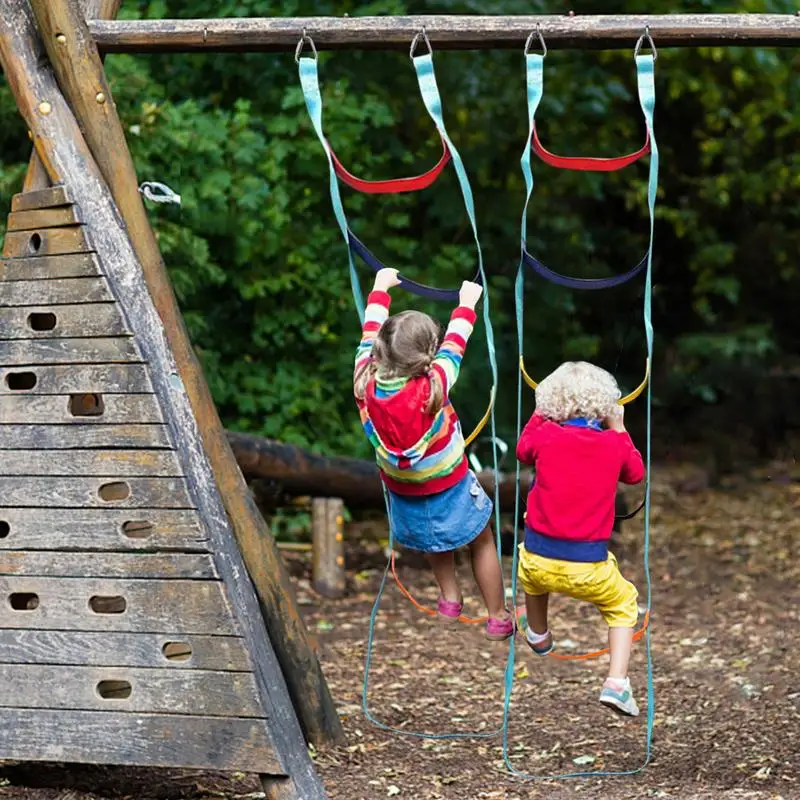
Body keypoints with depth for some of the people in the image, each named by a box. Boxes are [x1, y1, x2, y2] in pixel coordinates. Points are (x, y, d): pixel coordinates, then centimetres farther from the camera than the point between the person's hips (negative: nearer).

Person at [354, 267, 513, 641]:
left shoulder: (366, 382, -23)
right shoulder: (431, 386, -33)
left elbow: (370, 333, -6)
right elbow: (454, 345, -16)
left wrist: (380, 289, 9)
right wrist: (466, 304, 1)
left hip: (402, 492, 4)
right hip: (449, 489, -4)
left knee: (433, 538, 35)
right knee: (482, 542, 19)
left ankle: (449, 598, 40)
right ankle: (498, 618, 30)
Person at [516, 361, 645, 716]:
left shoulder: (546, 435, -3)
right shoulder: (614, 444, -3)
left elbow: (522, 450, 21)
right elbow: (635, 473, 19)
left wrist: (541, 414, 28)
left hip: (539, 562, 1)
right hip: (587, 568, -1)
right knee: (623, 603, 24)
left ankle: (538, 636, 54)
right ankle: (616, 682, 6)